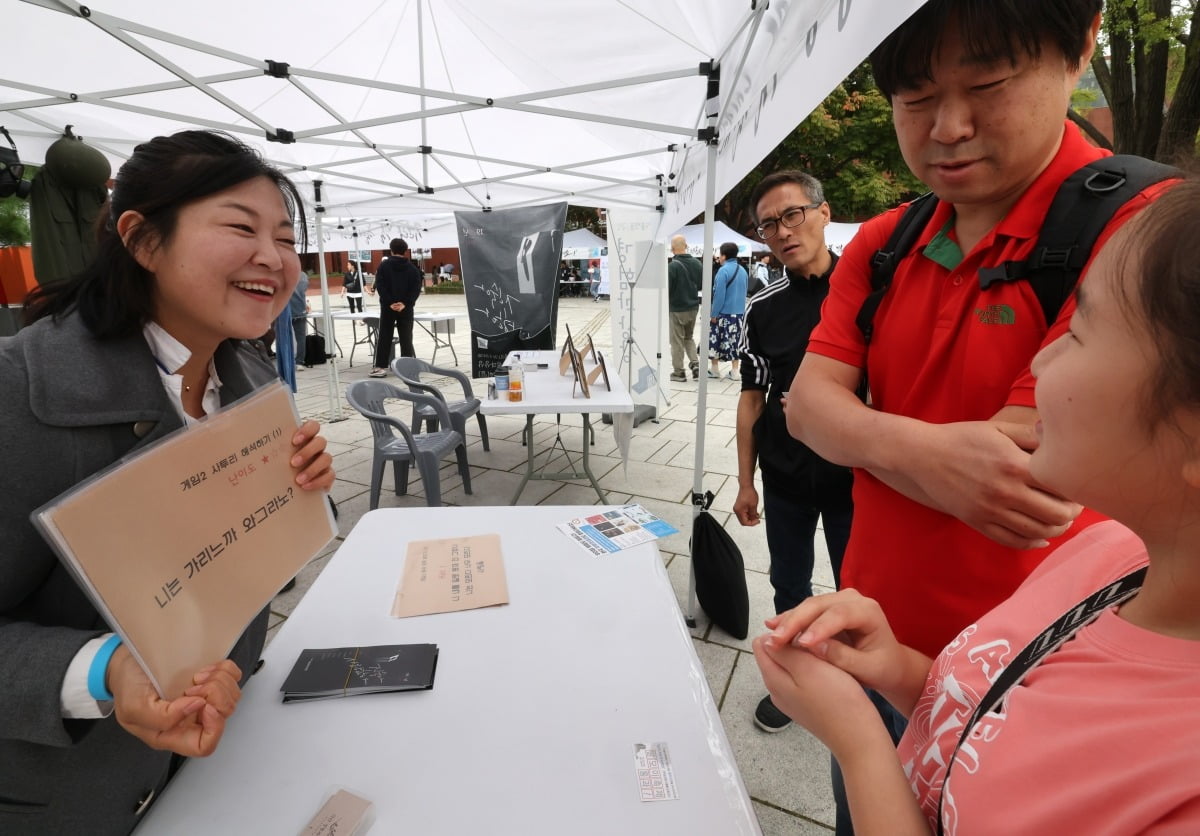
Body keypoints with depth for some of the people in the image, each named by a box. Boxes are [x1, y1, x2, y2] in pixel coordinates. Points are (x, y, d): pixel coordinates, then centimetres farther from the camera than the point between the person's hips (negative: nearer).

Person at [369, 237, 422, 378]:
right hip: (406, 308, 1)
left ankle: (380, 367, 1)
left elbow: (380, 286, -8)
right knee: (406, 338, 5)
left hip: (387, 307, 0)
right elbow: (417, 288, -5)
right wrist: (405, 303, -11)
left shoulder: (384, 265, 2)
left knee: (384, 337, 4)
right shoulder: (412, 268, 4)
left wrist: (390, 303, -12)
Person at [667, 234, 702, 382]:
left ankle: (679, 372, 8)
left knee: (677, 340, 4)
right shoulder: (697, 263, 1)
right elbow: (702, 285, 10)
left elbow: (667, 289, -18)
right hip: (693, 307, 6)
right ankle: (695, 363, 7)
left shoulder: (672, 266, -18)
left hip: (676, 309, -5)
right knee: (689, 337, 21)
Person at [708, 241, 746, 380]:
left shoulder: (723, 271, -14)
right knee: (735, 341, 10)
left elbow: (719, 295, -16)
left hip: (723, 313, -7)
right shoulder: (743, 271, 9)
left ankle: (714, 369, 11)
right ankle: (734, 371, 11)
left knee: (714, 341, 6)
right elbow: (744, 293, 14)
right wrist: (741, 310, 18)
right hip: (739, 312, 7)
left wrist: (713, 314, -11)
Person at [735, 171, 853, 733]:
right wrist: (745, 482, 3)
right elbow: (752, 397, 4)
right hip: (784, 478, 3)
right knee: (789, 586, 18)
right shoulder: (762, 311, 1)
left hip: (854, 474, -2)